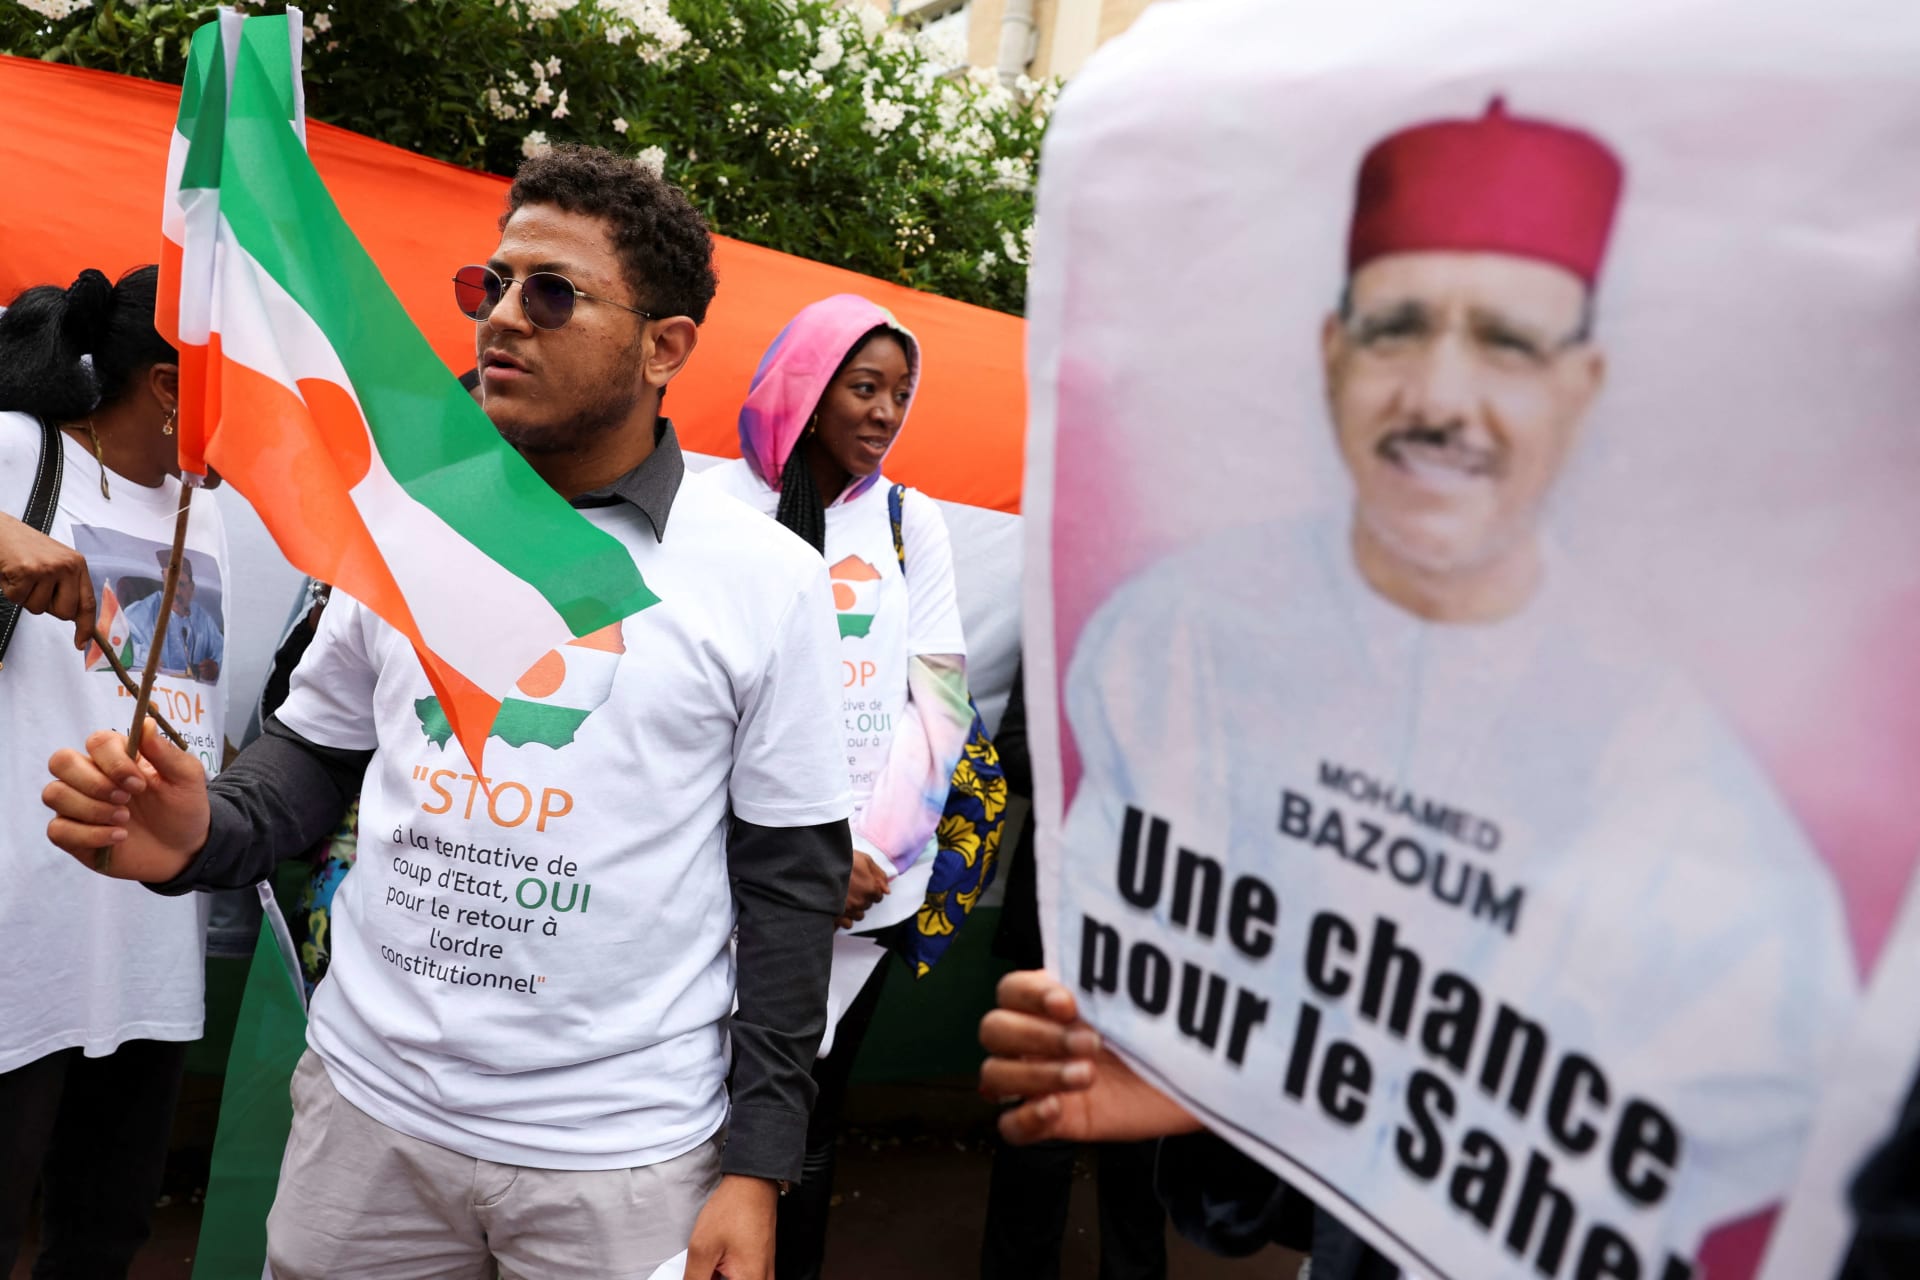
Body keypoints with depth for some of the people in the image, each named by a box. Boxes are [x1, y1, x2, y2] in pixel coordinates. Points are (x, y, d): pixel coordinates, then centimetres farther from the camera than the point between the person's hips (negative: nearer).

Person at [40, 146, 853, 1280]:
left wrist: (760, 1166, -7)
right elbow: (315, 754, 11)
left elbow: (789, 879, -6)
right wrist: (199, 834, -11)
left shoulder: (771, 579, -8)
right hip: (366, 1107, 3)